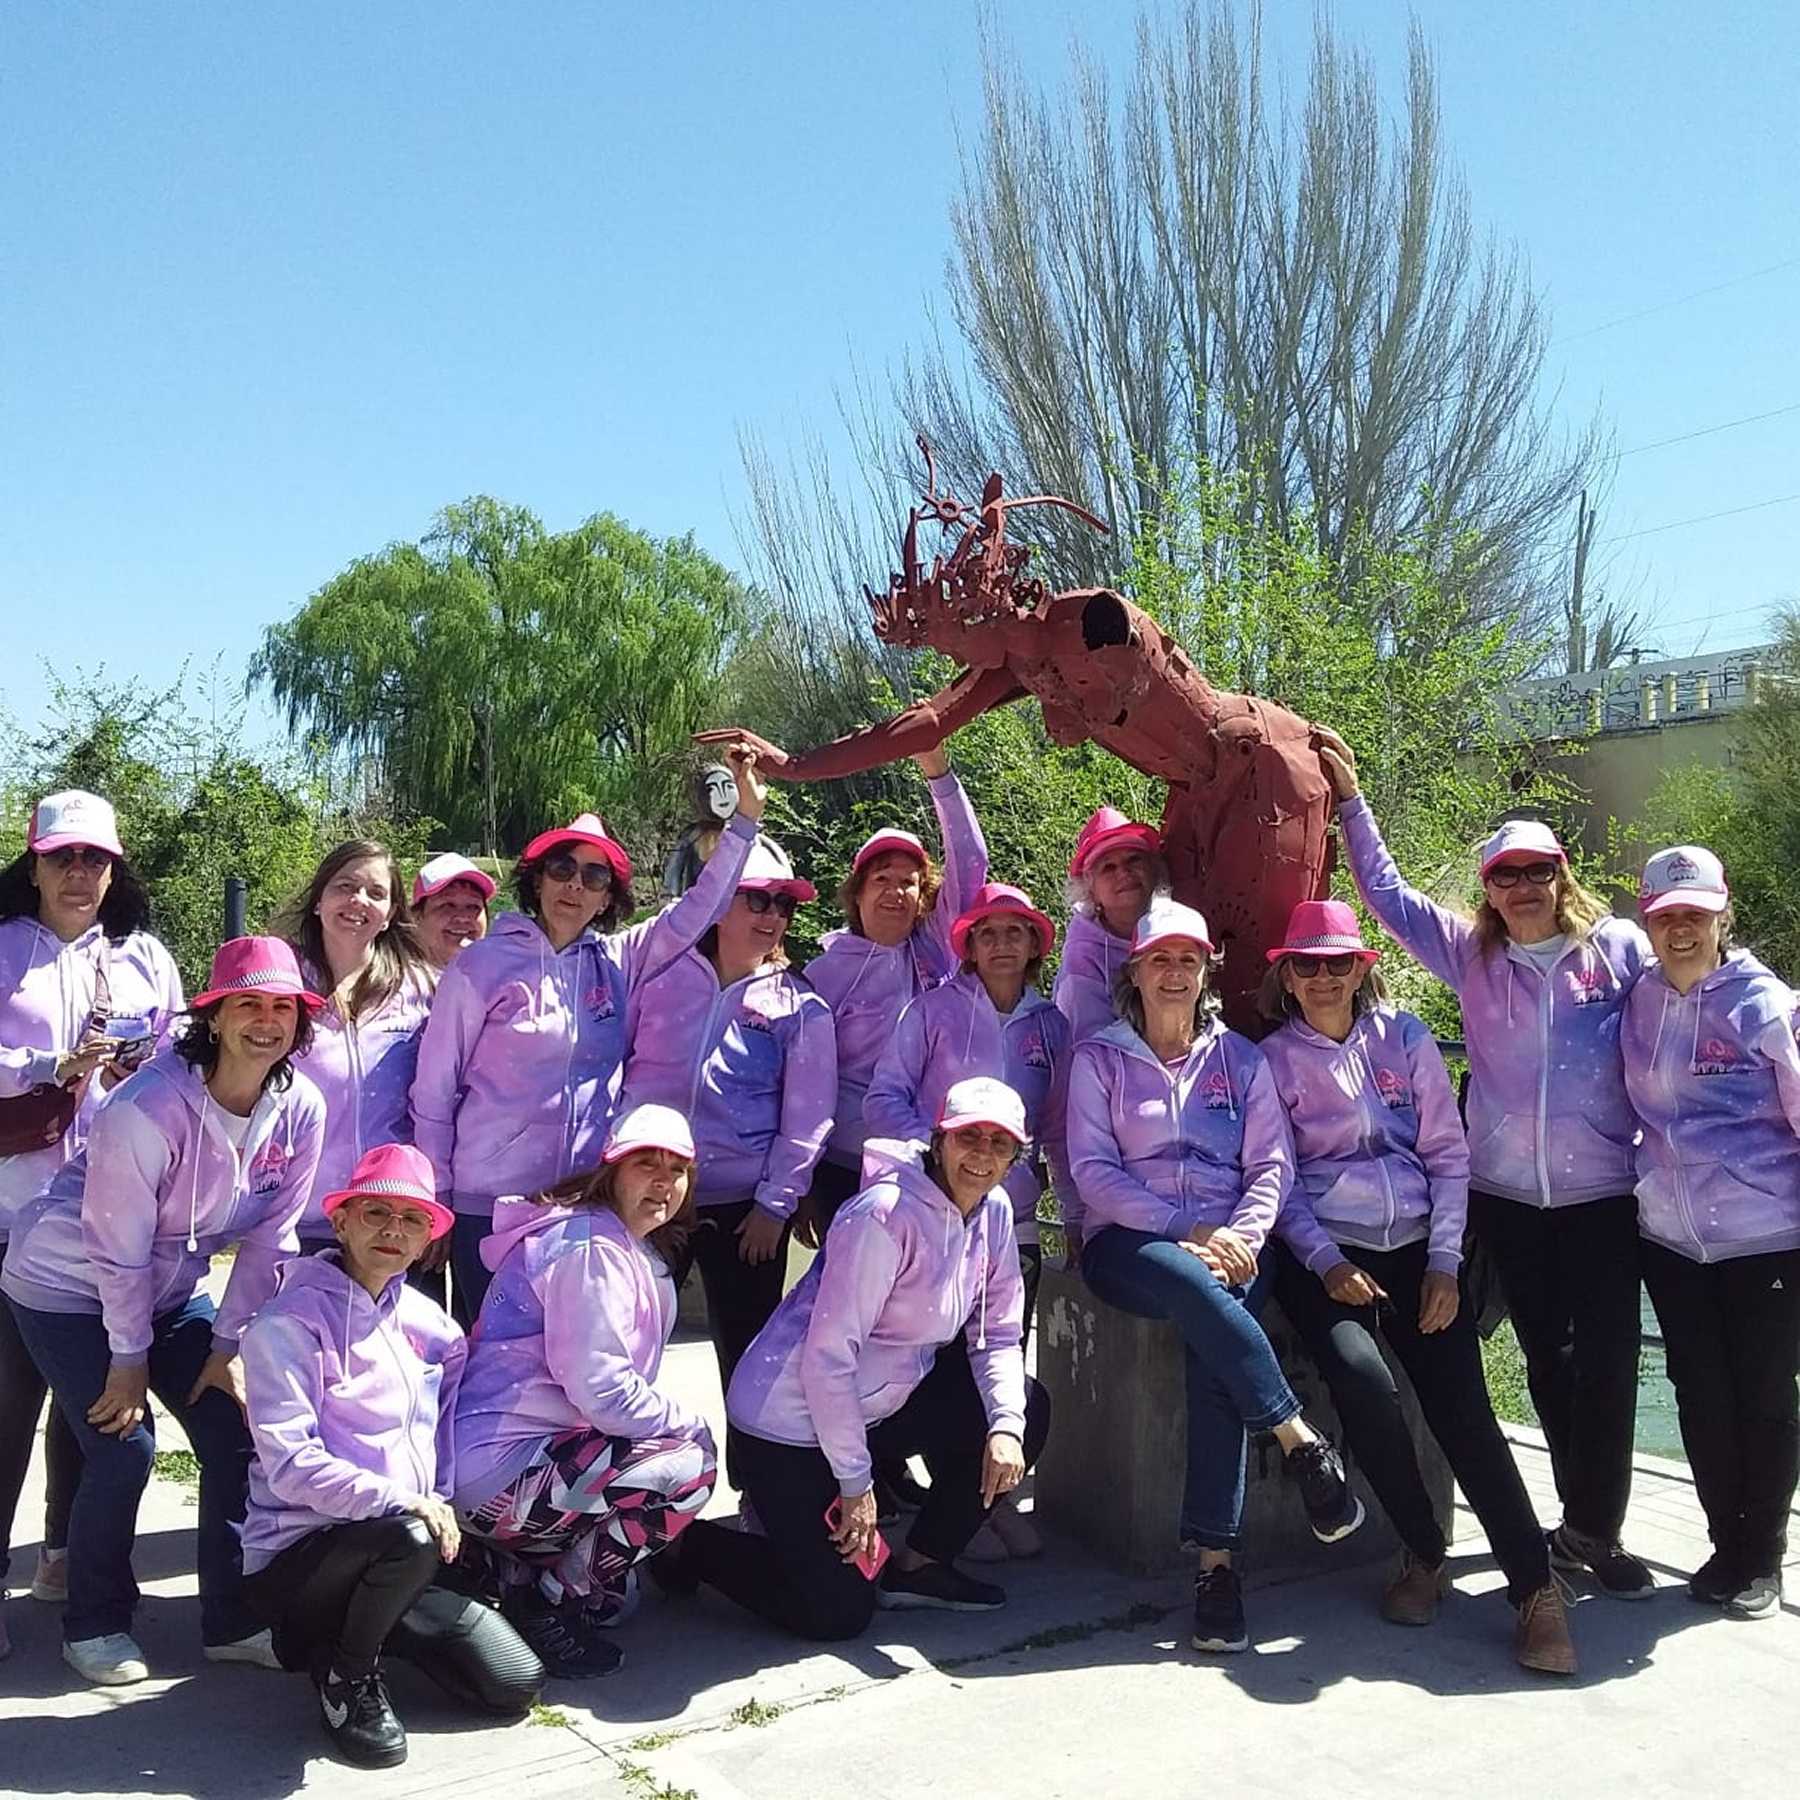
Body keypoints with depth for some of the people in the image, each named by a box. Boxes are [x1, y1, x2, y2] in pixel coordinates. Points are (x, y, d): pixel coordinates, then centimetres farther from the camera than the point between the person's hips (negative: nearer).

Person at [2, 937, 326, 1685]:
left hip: (169, 1287, 6)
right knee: (124, 1447, -11)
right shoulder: (150, 1107, -31)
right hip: (67, 1286, -5)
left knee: (236, 1429, -1)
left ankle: (233, 1619, 14)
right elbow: (116, 1247, -23)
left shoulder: (301, 1110, -15)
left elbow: (269, 1239, -6)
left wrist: (228, 1345, -4)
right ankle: (94, 1624, 13)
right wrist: (130, 1357, -14)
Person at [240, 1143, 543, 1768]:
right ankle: (345, 1670, -6)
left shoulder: (427, 1322, 7)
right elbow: (290, 1465, -21)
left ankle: (359, 1620, 16)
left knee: (516, 1685, -4)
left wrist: (440, 1506, 2)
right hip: (295, 1553, -6)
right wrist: (399, 1501, -30)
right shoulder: (290, 1322, -13)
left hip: (403, 1545, 6)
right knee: (409, 1541, -37)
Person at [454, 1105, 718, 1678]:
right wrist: (690, 1424, -9)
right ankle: (548, 1605, -4)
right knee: (689, 1465, -16)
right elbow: (602, 1391, -22)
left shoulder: (641, 1254, 14)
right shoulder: (590, 1248, -17)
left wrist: (678, 1423, -1)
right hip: (497, 1467, -10)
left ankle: (504, 1565, 13)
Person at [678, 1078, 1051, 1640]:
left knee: (1027, 1410, -2)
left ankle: (918, 1564, 12)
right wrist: (856, 1484, -19)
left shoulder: (993, 1212, -2)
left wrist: (1006, 1425, -14)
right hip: (792, 1421, -8)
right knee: (837, 1613, -8)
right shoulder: (885, 1215, -26)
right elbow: (828, 1356, -25)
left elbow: (998, 1335, 5)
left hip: (880, 1404, 8)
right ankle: (693, 1545, 15)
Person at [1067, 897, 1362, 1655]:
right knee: (1198, 1289, -37)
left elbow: (1272, 1164, 9)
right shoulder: (1099, 1057, 9)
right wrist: (1186, 1230, -12)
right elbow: (1093, 1168, -1)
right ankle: (1304, 1445, -26)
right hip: (1130, 1242, -1)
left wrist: (1241, 1234, -11)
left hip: (1228, 1244, 1)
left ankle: (1215, 1562, -30)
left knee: (1210, 1346, -32)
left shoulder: (1240, 1058, 16)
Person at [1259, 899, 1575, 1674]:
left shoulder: (1404, 1038, 9)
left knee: (1460, 1400, -16)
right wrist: (1327, 1262, -11)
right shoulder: (1273, 1060, 6)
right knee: (1362, 1379, -26)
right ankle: (1423, 1555, -3)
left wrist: (1444, 1264, -2)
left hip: (1416, 1244, 2)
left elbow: (1449, 1155, 8)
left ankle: (1535, 1588, -7)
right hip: (1324, 1252, -1)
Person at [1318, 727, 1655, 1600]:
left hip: (1603, 1191, -2)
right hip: (1506, 1193, 2)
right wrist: (1350, 798, 7)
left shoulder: (1619, 946, 0)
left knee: (1606, 1360, -2)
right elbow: (1387, 894, 10)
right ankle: (1588, 1522, 23)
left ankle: (1594, 1529, 12)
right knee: (1546, 1357, 9)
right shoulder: (1473, 955, 6)